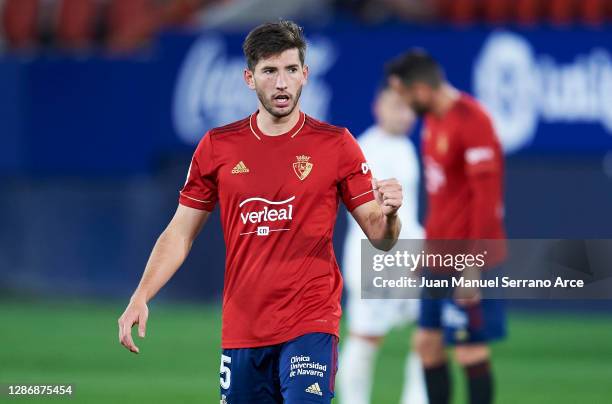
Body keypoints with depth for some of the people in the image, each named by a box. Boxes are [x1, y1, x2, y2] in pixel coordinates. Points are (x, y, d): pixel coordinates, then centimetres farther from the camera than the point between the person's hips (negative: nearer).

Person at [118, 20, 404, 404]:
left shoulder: (336, 144, -1)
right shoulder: (217, 146, 6)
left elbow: (380, 238, 2)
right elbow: (180, 234, 11)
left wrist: (389, 214, -21)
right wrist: (140, 298, -1)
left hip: (310, 326, -3)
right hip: (241, 327, 3)